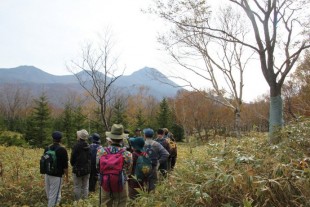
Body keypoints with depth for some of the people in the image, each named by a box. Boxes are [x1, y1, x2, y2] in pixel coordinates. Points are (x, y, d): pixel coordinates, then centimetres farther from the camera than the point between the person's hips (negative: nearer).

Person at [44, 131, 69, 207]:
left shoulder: (47, 149, 4)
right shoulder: (62, 150, -14)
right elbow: (65, 165, -12)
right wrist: (66, 176, -1)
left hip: (47, 174, 7)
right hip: (57, 176, -6)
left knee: (49, 194, 20)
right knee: (54, 195, 0)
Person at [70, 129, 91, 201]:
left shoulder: (76, 146, -16)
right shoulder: (88, 146, 0)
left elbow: (72, 158, -10)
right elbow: (90, 157, 5)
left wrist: (73, 165, 9)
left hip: (78, 169, -5)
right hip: (87, 169, 5)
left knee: (77, 187, 6)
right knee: (85, 186, 13)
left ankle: (77, 201, 11)